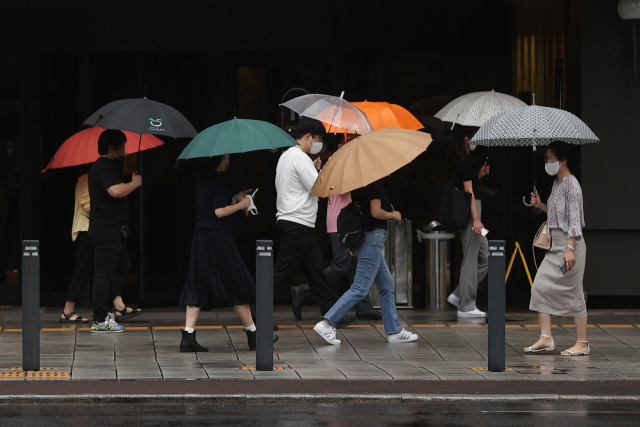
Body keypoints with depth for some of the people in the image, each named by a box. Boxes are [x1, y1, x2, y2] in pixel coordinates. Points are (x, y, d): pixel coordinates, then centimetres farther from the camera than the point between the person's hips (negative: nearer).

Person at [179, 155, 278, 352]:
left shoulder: (202, 180, 11)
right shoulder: (220, 179, -12)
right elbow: (219, 212, -18)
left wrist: (234, 199, 18)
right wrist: (241, 204, -5)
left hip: (201, 237, 8)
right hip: (218, 238, -8)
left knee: (198, 287, 6)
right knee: (237, 286, 2)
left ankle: (188, 337, -3)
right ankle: (253, 335, 9)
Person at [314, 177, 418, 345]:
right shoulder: (375, 183, -15)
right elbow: (376, 212, -21)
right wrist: (394, 215, -1)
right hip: (373, 236, -10)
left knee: (387, 285, 15)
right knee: (360, 288, -9)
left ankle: (394, 331, 18)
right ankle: (327, 323, -13)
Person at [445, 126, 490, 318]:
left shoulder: (460, 162, 15)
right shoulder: (464, 162, -13)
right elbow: (469, 192, -18)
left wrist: (479, 175, 13)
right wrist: (476, 219, -21)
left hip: (469, 212, 10)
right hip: (469, 212, -10)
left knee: (485, 256, 13)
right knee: (471, 259, -5)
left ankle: (459, 295, 14)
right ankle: (466, 306, -1)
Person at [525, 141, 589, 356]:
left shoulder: (571, 184, -13)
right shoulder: (557, 183, 14)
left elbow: (574, 219, -18)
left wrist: (569, 249, -24)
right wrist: (541, 205, 11)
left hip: (570, 242, -9)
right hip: (554, 244, 9)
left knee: (574, 292, -4)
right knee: (540, 286, 3)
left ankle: (582, 343, 4)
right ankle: (546, 338, 4)